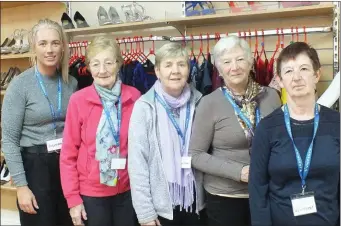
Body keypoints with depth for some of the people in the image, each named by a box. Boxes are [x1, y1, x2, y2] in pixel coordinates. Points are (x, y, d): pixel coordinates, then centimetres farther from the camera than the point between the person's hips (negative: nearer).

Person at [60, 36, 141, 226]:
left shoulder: (134, 97, -6)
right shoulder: (78, 100, -11)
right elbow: (69, 153, -7)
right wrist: (73, 198, -7)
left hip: (127, 189, 2)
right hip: (91, 192, -2)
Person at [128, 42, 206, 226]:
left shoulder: (198, 102, -1)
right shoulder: (144, 107, -11)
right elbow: (137, 162, -12)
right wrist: (144, 211, -12)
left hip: (195, 200, 3)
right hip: (160, 204, -3)